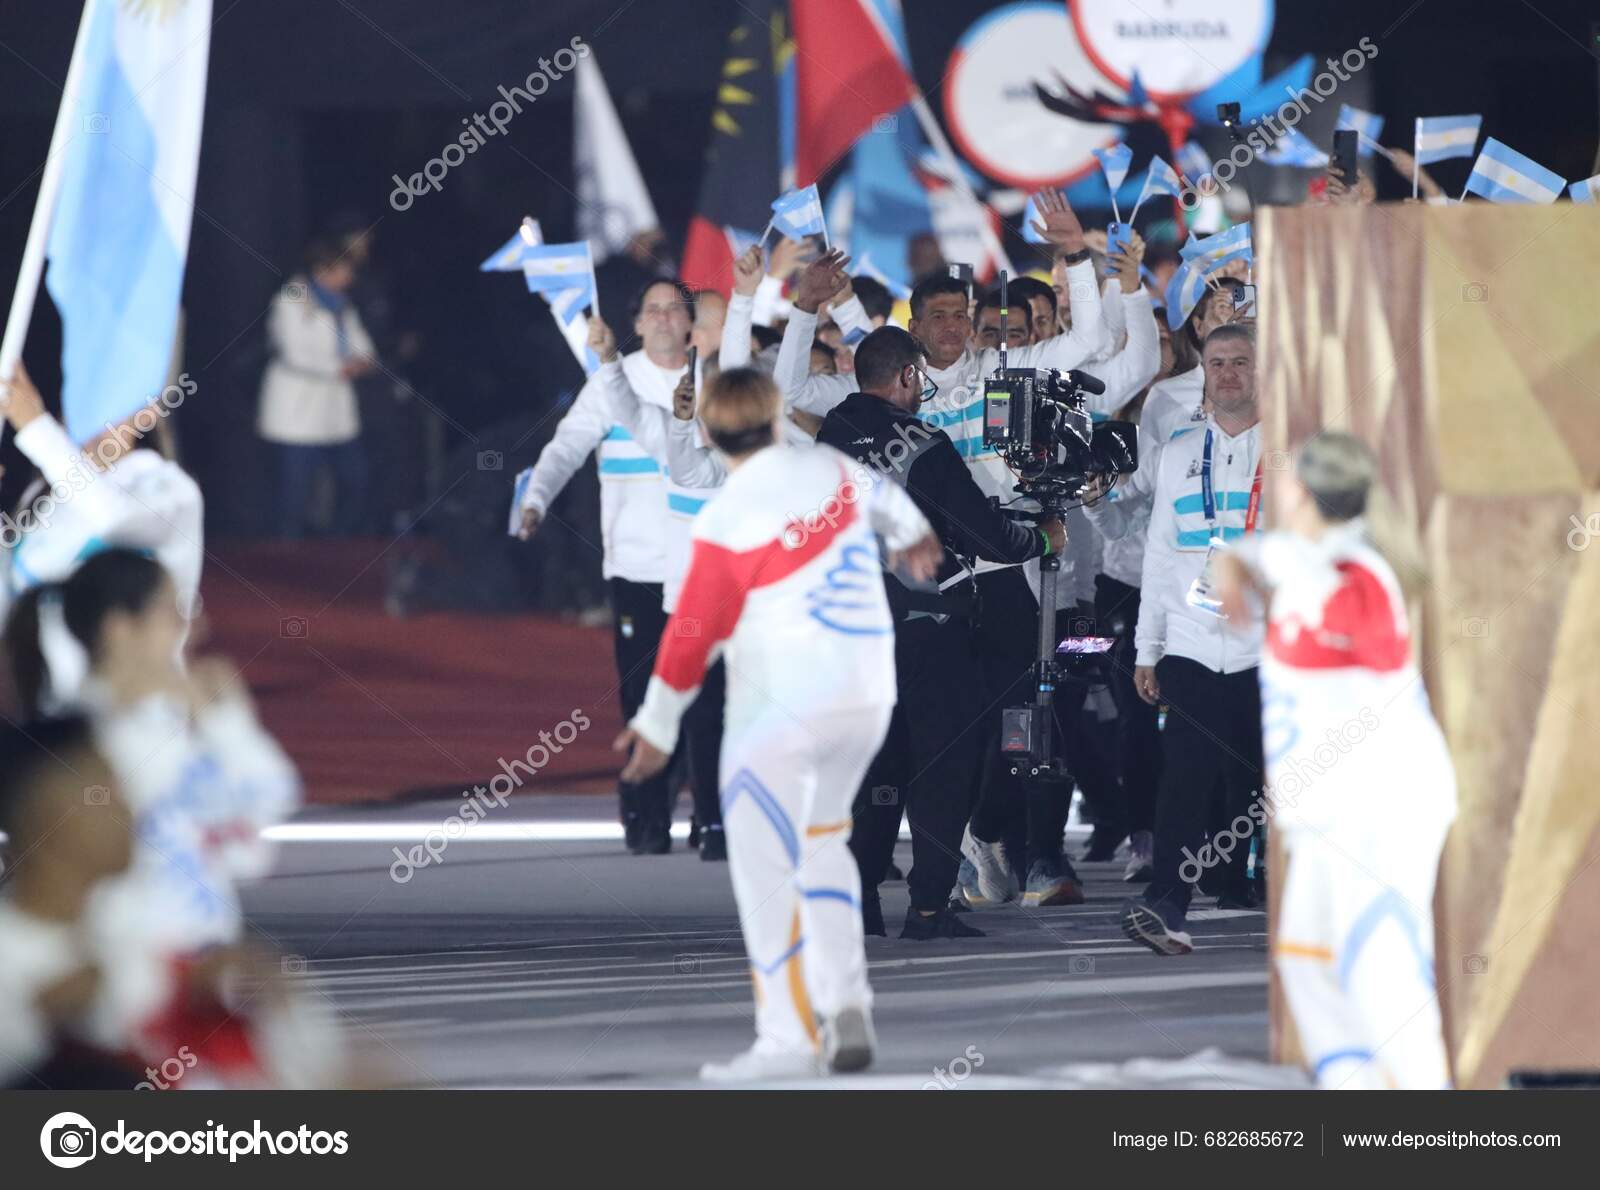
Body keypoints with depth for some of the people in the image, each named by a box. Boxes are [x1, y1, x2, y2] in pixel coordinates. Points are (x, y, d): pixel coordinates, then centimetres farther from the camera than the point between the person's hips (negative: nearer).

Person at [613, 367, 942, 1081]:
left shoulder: (727, 522, -15)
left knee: (765, 865, -5)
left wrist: (656, 726, 3)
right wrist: (909, 534, 51)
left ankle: (789, 1036, -11)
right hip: (868, 697, 7)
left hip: (780, 703, -7)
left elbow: (694, 632, -8)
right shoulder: (830, 469, 3)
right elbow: (880, 498, 28)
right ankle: (847, 1011, 13)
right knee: (820, 840, 22)